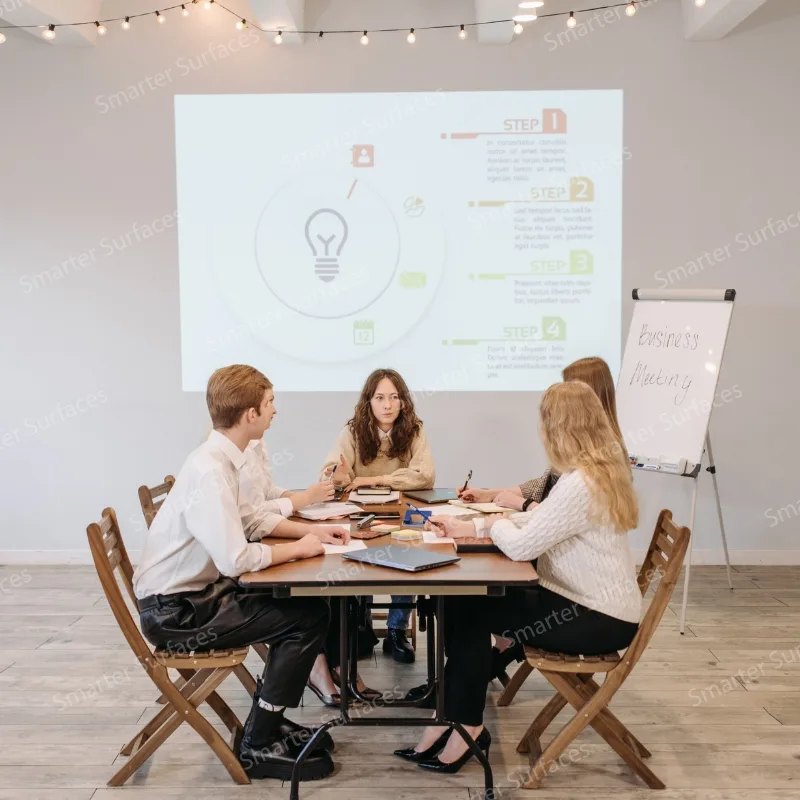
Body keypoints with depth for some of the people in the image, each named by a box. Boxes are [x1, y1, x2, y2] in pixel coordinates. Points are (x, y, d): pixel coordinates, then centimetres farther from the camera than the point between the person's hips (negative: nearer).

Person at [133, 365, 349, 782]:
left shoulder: (219, 459, 3)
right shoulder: (209, 470, -25)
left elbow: (249, 520, 18)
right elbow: (237, 560, -31)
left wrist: (311, 530, 6)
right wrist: (298, 547, -14)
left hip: (193, 594, 9)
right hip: (176, 611, -9)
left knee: (305, 606, 8)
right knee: (308, 618, -10)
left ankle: (270, 720, 19)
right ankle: (258, 746, 0)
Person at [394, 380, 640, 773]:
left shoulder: (581, 484, -26)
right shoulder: (598, 471, 6)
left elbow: (520, 546, -25)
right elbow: (538, 522, 13)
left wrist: (496, 523, -2)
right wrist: (469, 527, 8)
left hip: (598, 618, -9)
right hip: (591, 603, 9)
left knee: (471, 612, -4)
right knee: (462, 602, 2)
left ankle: (463, 726, 12)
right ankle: (451, 719, 8)